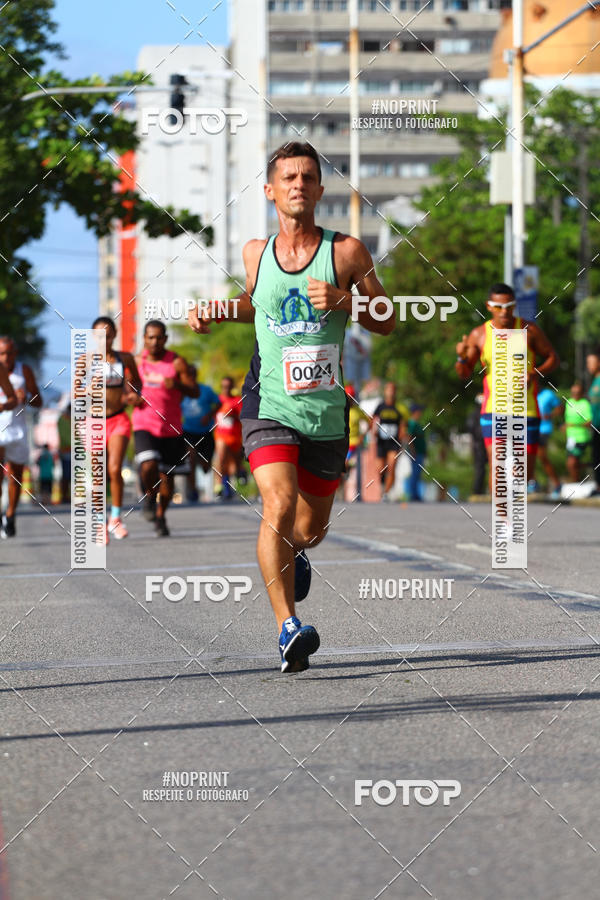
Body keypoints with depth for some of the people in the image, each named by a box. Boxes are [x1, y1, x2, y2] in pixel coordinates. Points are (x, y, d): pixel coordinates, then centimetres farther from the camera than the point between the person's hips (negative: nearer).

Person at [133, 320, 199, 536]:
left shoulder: (177, 362, -4)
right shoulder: (137, 361, 3)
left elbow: (195, 392, -6)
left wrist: (178, 384, -25)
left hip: (171, 429, 0)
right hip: (144, 426, 0)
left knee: (167, 475, 7)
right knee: (148, 466, -24)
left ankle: (160, 515, 30)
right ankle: (149, 496, 8)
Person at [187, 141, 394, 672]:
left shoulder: (347, 252, -3)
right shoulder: (256, 253, 4)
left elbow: (387, 321, 2)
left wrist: (343, 300, -16)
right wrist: (216, 311, 8)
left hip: (326, 410, 1)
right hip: (269, 404, -1)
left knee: (310, 528, 14)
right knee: (278, 508, -23)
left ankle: (292, 553, 52)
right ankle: (289, 628, -23)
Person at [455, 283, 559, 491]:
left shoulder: (529, 330, -1)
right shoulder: (479, 335, 0)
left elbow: (553, 357, 6)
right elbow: (464, 375, 6)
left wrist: (534, 374, -13)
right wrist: (461, 358, -17)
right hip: (494, 410, -1)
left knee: (525, 472, 5)